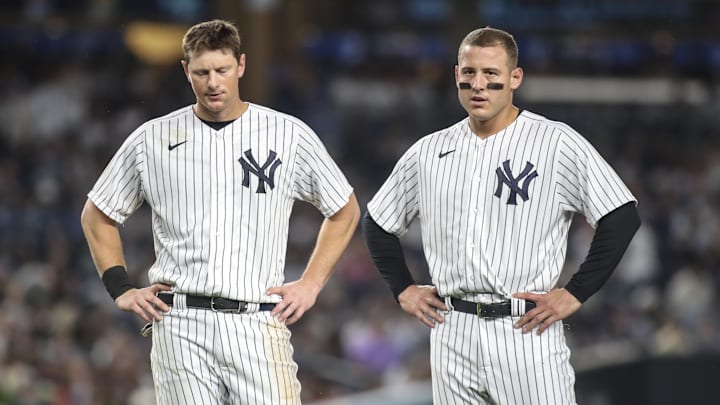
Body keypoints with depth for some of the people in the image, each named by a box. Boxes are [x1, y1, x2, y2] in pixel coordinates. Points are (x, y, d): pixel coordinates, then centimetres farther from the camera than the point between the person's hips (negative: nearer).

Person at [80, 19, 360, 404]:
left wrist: (311, 284, 8)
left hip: (257, 323, -1)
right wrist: (122, 290, 8)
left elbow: (345, 211, 17)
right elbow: (97, 216, 19)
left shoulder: (290, 135, 6)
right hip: (179, 324, 1)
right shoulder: (152, 140, 8)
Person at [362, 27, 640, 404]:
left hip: (527, 328, -4)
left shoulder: (557, 143, -2)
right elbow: (378, 222, 24)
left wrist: (575, 294, -8)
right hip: (452, 334, 4)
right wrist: (404, 290, 14)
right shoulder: (429, 152, 11)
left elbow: (622, 217, -5)